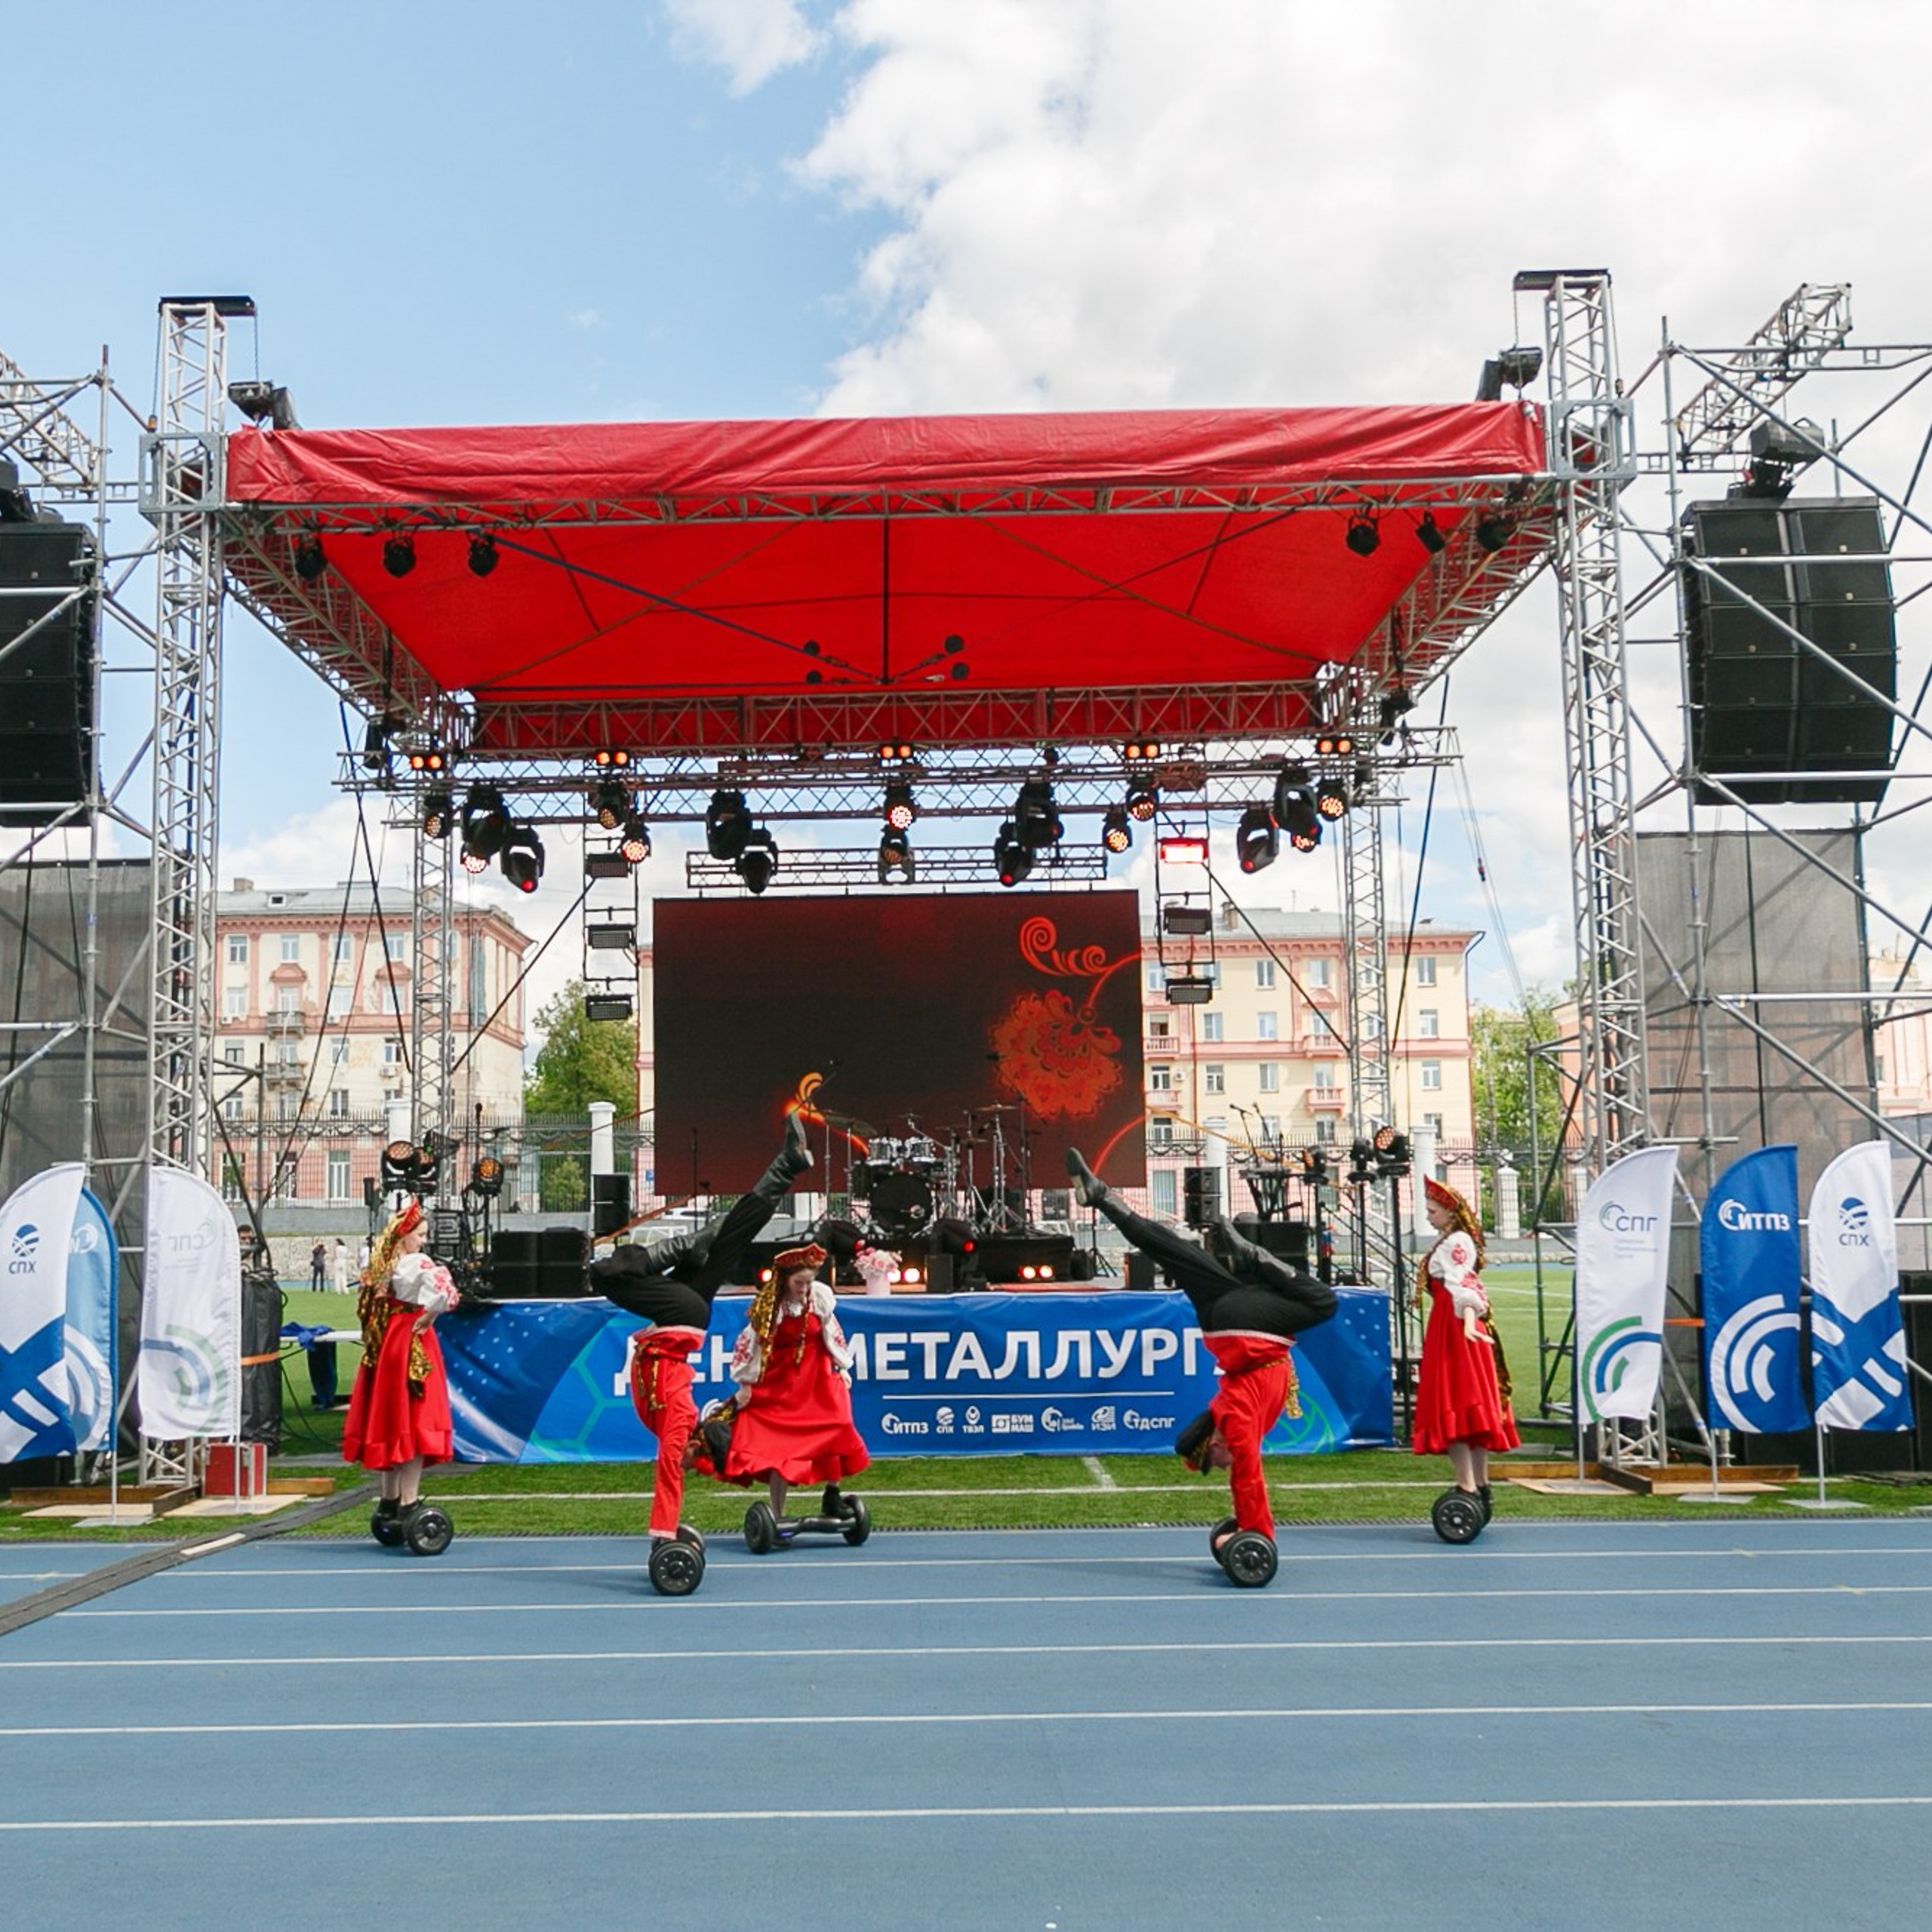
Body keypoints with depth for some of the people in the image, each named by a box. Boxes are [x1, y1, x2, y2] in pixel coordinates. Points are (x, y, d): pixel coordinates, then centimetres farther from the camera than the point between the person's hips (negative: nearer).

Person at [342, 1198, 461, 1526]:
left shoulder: (381, 1265, 7)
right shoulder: (418, 1263, -15)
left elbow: (366, 1307, 17)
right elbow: (445, 1289, -31)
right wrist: (429, 1316, -17)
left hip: (383, 1344, 8)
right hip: (411, 1342, -8)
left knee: (388, 1419, 15)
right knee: (414, 1422, -4)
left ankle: (389, 1499, 24)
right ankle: (408, 1505, -5)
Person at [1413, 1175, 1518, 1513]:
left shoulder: (1455, 1243, -12)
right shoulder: (1453, 1241, 18)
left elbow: (1462, 1287, -26)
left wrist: (1469, 1320, -38)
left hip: (1455, 1331, -11)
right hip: (1450, 1329, 11)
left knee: (1453, 1408, -13)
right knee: (1472, 1407, 12)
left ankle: (1468, 1488, -16)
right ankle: (1480, 1485, 18)